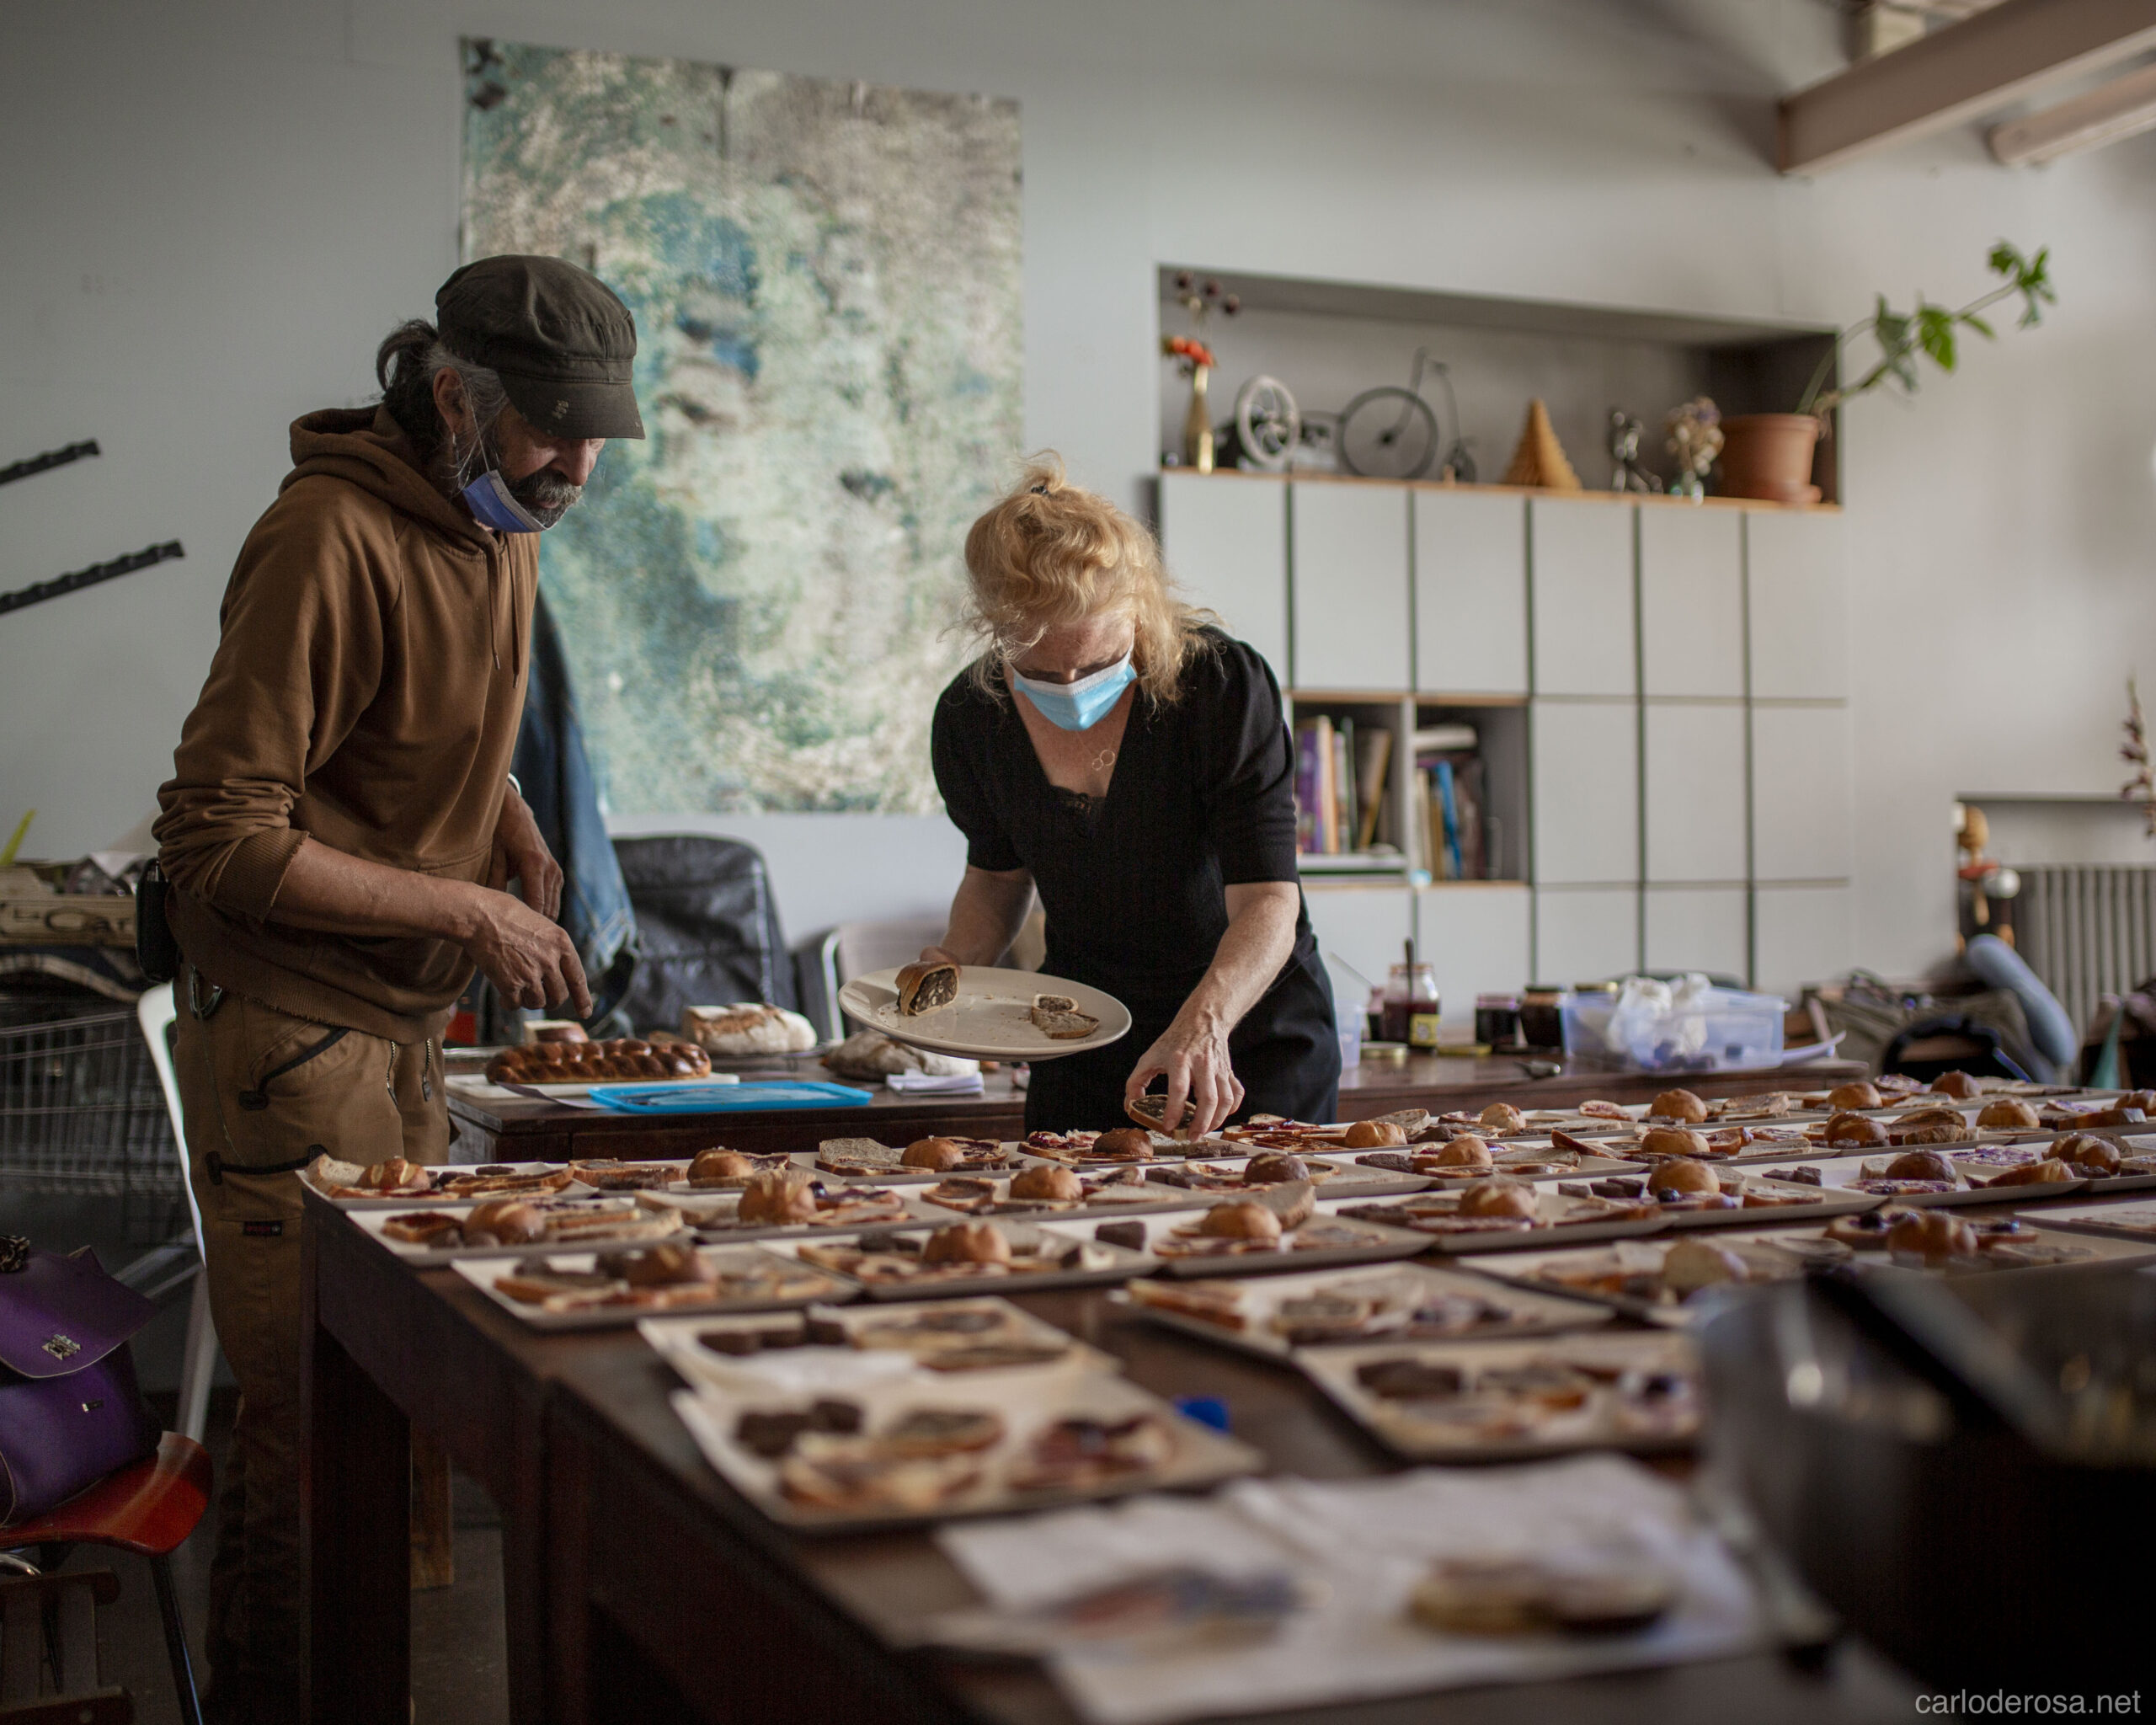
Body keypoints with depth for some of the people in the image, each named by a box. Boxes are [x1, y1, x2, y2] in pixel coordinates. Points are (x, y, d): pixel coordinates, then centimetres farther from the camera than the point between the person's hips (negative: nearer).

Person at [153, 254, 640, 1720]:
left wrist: (524, 854, 6)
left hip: (410, 1023, 8)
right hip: (291, 1032, -8)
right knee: (311, 1419, -3)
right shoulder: (333, 538, -18)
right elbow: (220, 839, -20)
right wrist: (467, 909, -18)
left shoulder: (500, 529, 10)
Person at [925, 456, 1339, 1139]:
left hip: (1252, 1037, -3)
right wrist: (956, 963, -9)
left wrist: (1206, 1021, -44)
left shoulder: (1225, 684, -23)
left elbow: (1268, 902, -26)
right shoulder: (971, 718, -10)